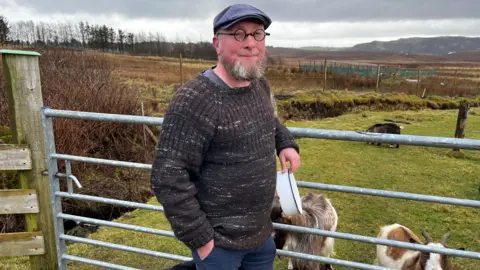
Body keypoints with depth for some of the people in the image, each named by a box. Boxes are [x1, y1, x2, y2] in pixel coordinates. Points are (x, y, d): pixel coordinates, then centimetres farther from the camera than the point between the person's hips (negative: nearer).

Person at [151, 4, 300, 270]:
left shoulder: (260, 86, 1)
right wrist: (199, 238, -18)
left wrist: (285, 143, 6)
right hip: (218, 242, -7)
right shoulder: (194, 100, -24)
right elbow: (168, 178, -23)